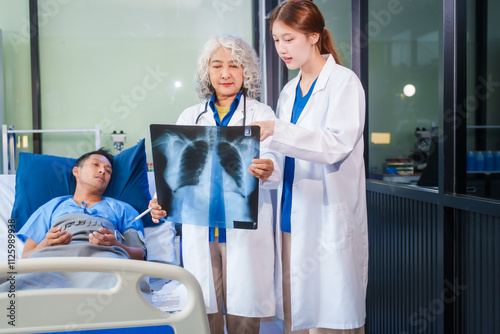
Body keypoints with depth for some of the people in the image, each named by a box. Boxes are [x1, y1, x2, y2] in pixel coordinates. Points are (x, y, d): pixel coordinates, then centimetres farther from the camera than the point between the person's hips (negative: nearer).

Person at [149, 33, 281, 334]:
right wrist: (161, 201, -10)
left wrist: (266, 171, -36)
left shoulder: (260, 114, 4)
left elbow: (271, 163, -12)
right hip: (200, 231, 3)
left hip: (245, 228, -2)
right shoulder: (189, 117, 13)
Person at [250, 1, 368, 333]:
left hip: (329, 222, -6)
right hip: (292, 219, 7)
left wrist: (277, 131, -27)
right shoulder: (289, 91, 17)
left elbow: (337, 144, -19)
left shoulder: (344, 82, -4)